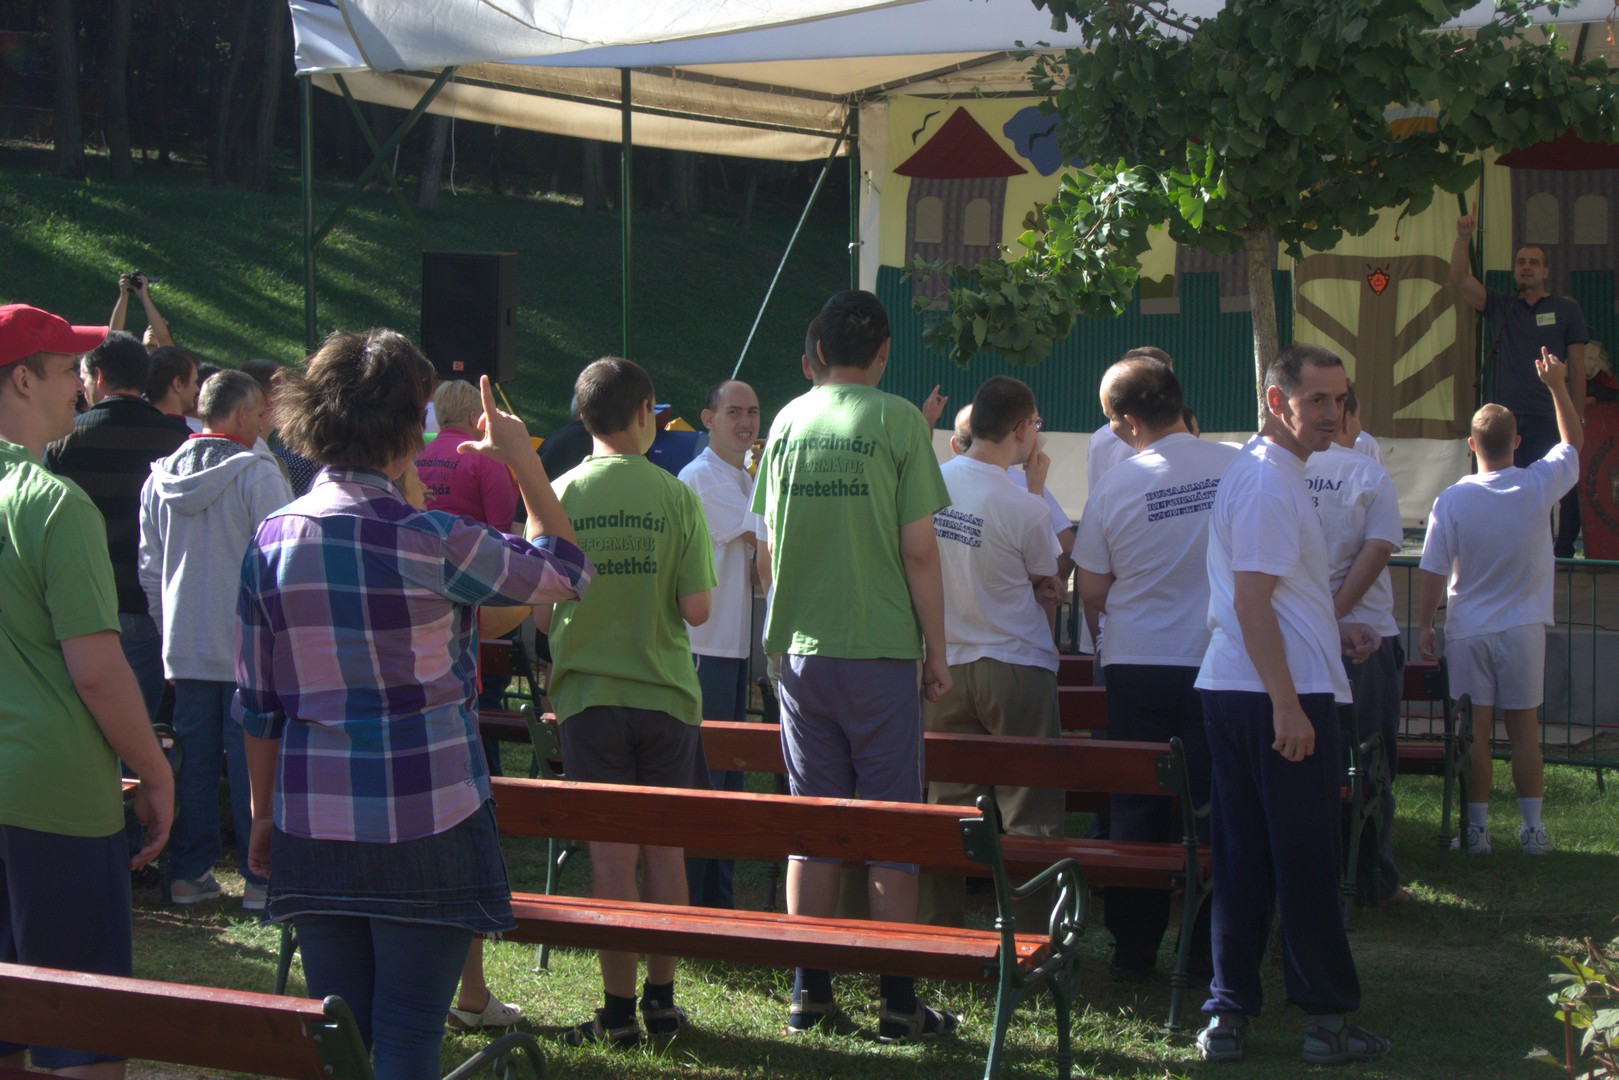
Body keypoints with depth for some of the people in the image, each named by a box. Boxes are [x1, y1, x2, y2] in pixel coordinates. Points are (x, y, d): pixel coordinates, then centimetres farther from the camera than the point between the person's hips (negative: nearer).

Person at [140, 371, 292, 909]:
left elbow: (149, 567, 13)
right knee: (251, 760, 0)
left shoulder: (160, 478, 7)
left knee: (194, 759, 11)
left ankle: (189, 874, 16)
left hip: (184, 647, 5)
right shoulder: (258, 474, -11)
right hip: (248, 647, -5)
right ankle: (260, 877, 5)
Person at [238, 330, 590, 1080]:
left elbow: (257, 706, 6)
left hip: (313, 822, 4)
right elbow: (566, 572, 3)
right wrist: (524, 462, 11)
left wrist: (263, 816, 17)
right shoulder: (432, 542, -13)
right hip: (426, 822, -4)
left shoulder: (271, 542, 0)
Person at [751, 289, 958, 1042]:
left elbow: (770, 547, 11)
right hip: (881, 649, -4)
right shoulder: (897, 420, -7)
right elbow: (918, 550, -9)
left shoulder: (788, 421, 6)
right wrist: (936, 648, -1)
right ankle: (896, 1001, 5)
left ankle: (809, 990, 14)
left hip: (801, 650, 4)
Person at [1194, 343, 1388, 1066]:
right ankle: (1327, 1018, 8)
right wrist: (1288, 704, -23)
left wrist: (1332, 631, 21)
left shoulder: (1263, 472, 19)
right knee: (1306, 863, -1)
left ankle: (1229, 1015, 12)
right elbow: (1252, 603, -21)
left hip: (1232, 692, 10)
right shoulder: (1269, 482, -15)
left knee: (1242, 861, 10)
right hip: (1279, 695, -10)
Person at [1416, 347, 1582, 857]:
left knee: (1476, 731, 3)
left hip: (1468, 631, -1)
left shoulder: (1451, 500, -11)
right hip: (1522, 627, 1)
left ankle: (1477, 828, 6)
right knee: (1524, 728, 7)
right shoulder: (1538, 487, -7)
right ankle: (1532, 828, 11)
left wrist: (1424, 625, 3)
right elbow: (1574, 441, 12)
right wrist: (1558, 386, 18)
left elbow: (1434, 572, -8)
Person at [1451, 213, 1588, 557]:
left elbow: (1577, 368, 5)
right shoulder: (1500, 307, 14)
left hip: (1550, 419, -3)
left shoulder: (1567, 309, 8)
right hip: (1506, 418, 3)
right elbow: (1461, 278, 3)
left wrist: (1577, 416, -2)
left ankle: (1563, 553, -2)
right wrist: (1463, 238, -11)